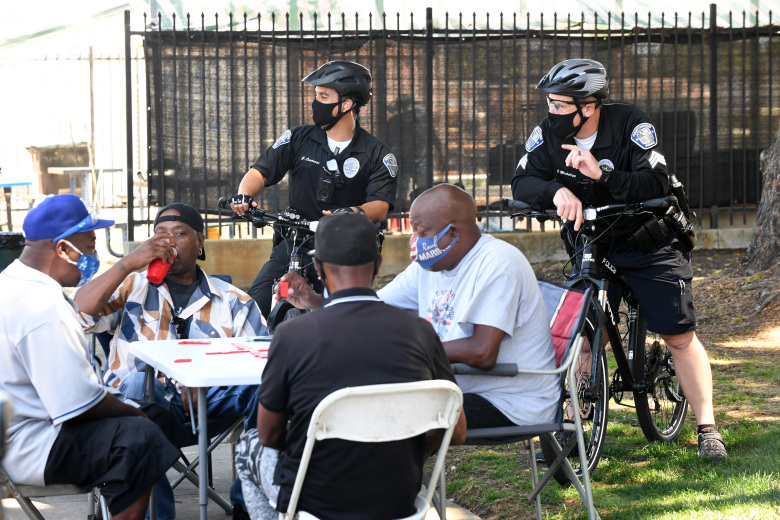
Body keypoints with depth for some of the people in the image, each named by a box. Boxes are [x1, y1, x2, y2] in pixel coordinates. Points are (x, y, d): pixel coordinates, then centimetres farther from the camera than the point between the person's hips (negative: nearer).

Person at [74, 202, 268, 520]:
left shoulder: (232, 302, 17)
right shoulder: (132, 288, 15)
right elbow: (77, 315, -3)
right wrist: (128, 264, -10)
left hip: (209, 404, 1)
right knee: (139, 383, -36)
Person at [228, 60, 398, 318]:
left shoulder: (377, 154, 2)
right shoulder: (298, 139, 9)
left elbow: (380, 205, -9)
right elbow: (262, 171, 4)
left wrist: (354, 212, -32)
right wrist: (244, 194, -18)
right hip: (294, 243, 2)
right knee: (255, 307, -14)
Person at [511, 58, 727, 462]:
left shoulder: (632, 125, -21)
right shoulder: (549, 134, -9)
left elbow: (656, 184, -30)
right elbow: (522, 183, -17)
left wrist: (602, 174, -43)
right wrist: (558, 191, -37)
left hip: (649, 243, -3)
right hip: (592, 245, 3)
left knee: (679, 336, -4)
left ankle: (706, 428, 5)